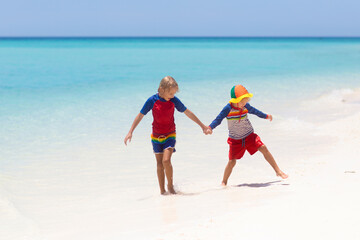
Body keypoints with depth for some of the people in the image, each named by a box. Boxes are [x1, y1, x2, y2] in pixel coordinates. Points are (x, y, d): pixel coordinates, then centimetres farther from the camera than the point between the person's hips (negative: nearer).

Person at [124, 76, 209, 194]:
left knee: (166, 160, -18)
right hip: (156, 136, 1)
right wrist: (130, 132, -11)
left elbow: (188, 113, 2)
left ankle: (170, 185, 3)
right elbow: (140, 115, -7)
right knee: (159, 164, 5)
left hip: (170, 135, -1)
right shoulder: (152, 100, -13)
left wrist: (202, 126, 9)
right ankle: (162, 190, 15)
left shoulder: (174, 100, -9)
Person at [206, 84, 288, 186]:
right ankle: (224, 182, 15)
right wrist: (210, 128, -34)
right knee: (232, 161, -6)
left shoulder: (246, 106, -2)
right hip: (235, 140, -3)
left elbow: (254, 111, 18)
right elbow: (218, 119, -16)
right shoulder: (228, 109, -16)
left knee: (263, 148, -14)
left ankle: (278, 171, -7)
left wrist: (266, 116, 34)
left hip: (249, 136, 3)